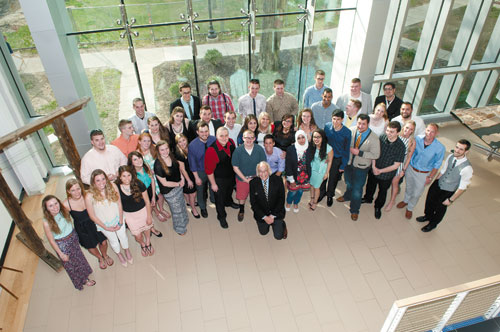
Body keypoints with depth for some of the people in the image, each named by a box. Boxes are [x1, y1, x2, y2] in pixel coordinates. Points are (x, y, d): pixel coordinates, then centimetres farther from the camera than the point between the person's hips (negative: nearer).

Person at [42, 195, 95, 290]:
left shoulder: (63, 211, -20)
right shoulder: (47, 223, -32)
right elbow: (51, 240, -19)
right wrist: (61, 254, -11)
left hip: (73, 238, 5)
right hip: (62, 245, -5)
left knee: (79, 257, 28)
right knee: (70, 264, 20)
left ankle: (84, 277, 57)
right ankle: (82, 281, 47)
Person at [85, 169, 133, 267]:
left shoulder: (112, 186, -24)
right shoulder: (89, 196, -29)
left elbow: (119, 204, -12)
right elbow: (92, 216, -16)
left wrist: (120, 222, -10)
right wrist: (106, 227, -11)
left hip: (117, 218, 1)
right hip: (104, 223, -1)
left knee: (123, 236, 24)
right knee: (113, 241, 23)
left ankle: (127, 251, 57)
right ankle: (119, 254, 56)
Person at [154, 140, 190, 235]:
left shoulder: (172, 156, -11)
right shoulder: (158, 165, -31)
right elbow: (164, 183, -24)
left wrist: (182, 178, -4)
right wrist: (178, 184, -14)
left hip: (179, 186, 7)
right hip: (169, 191, -7)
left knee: (182, 205, 29)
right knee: (177, 210, 14)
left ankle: (184, 221, 58)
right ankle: (180, 228, 43)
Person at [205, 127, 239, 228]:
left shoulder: (231, 142, -15)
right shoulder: (211, 150, -33)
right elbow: (209, 169, -23)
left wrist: (235, 172, 14)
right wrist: (213, 184, -16)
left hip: (231, 175, 6)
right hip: (219, 179, -6)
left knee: (229, 190, 33)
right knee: (220, 198, 16)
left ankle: (229, 202, 67)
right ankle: (221, 217, 42)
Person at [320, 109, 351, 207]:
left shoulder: (347, 132, -21)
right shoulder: (327, 126, -14)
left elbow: (346, 150, -11)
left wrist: (343, 165, -8)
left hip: (337, 159, -2)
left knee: (333, 179, 17)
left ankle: (330, 195, 44)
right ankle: (322, 192, 45)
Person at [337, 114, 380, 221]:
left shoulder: (373, 138, -23)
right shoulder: (351, 131, -15)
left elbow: (375, 155, -21)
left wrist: (359, 153, -27)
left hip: (361, 167, -3)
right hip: (348, 162, 4)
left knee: (357, 188, 9)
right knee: (348, 183, 29)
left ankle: (354, 210, 31)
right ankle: (347, 196, 61)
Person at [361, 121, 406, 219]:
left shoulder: (401, 147, -26)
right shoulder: (381, 138, -19)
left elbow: (396, 165, -20)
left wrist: (380, 171, -19)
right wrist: (373, 166, -17)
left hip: (386, 175, -2)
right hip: (373, 170, 3)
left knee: (382, 191, 22)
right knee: (370, 185, 28)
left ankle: (378, 207, 48)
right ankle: (368, 198, 58)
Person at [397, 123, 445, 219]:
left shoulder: (440, 148, -26)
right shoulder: (417, 139, -19)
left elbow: (437, 164, -11)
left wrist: (430, 177, -6)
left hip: (424, 174, -2)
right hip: (411, 169, 2)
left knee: (416, 194, 17)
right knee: (409, 188, 28)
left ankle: (410, 208, 44)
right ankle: (406, 201, 56)